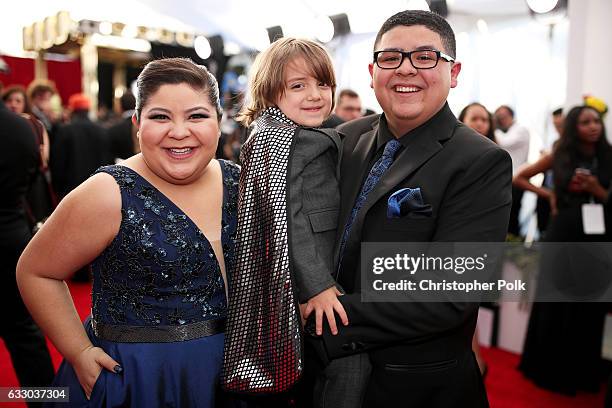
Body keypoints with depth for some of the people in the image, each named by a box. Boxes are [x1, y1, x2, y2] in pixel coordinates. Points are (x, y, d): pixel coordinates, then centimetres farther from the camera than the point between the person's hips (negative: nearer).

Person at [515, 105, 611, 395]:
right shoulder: (559, 156, 3)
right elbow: (519, 178, 12)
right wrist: (549, 194, 4)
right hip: (563, 233, -1)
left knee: (588, 306, 6)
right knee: (555, 302, 5)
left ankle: (581, 373, 20)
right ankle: (549, 369, 20)